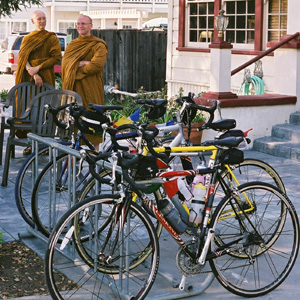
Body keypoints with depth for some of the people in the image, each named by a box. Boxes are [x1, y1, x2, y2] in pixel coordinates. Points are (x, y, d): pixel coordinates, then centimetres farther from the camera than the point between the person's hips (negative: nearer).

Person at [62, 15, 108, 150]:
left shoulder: (99, 45, 0)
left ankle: (95, 149, 1)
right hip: (74, 87, 4)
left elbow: (97, 65, -15)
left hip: (91, 88, -4)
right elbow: (65, 62, 1)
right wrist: (82, 63, -14)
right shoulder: (72, 45, 16)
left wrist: (76, 68, -7)